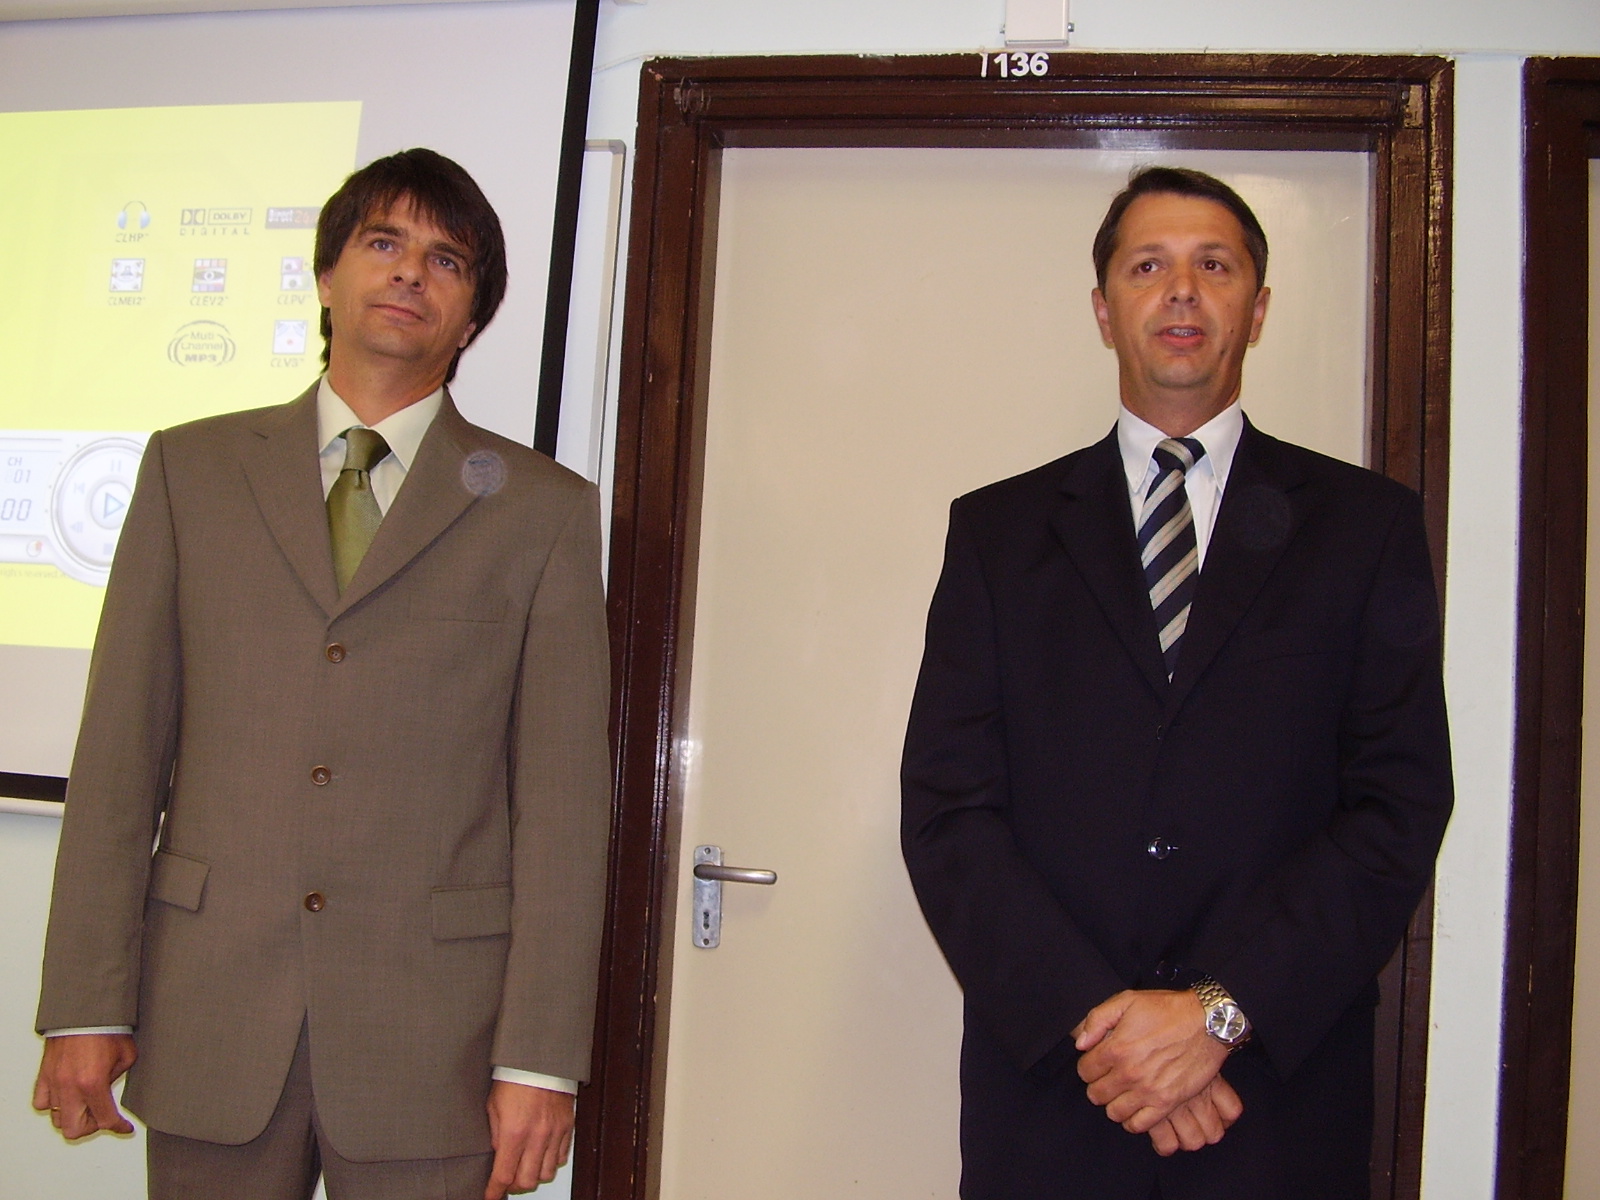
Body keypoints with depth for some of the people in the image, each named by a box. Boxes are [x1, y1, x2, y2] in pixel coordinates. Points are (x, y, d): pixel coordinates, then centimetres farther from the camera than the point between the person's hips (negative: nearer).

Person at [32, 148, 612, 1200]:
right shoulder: (194, 469, 9)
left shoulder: (545, 509, 2)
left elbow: (565, 799, -3)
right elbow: (121, 751, 6)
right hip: (209, 1026, 2)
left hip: (432, 1038, -1)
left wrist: (541, 1060, -7)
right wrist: (86, 1003, 0)